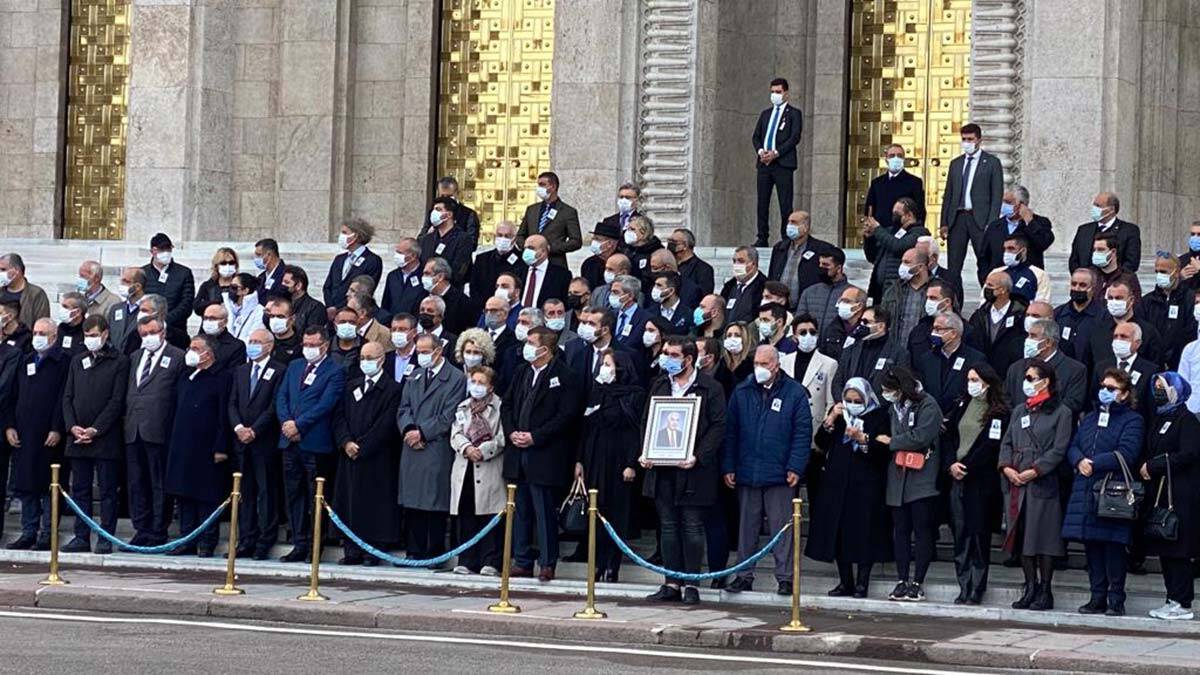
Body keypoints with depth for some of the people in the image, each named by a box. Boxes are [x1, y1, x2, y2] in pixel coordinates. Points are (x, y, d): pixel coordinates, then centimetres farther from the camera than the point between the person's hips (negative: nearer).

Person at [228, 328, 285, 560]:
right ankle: (246, 542, 10)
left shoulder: (279, 371, -3)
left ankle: (265, 544, -1)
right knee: (245, 493, 7)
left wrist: (254, 430, -13)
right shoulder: (240, 371, 17)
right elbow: (232, 403, 12)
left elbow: (275, 406, -9)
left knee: (267, 493, -3)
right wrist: (238, 427, -5)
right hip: (242, 441, 6)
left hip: (265, 442, -6)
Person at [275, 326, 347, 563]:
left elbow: (326, 404, -12)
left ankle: (314, 546, 3)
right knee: (293, 495, 7)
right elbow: (281, 397, 12)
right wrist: (286, 422, -6)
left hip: (316, 443, -6)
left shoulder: (335, 371, -2)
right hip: (290, 441, 6)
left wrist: (298, 424, -14)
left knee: (315, 496, -2)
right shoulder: (294, 367, 18)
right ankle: (299, 545, 12)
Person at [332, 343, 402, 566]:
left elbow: (386, 425, -10)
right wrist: (346, 442, -6)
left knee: (376, 504, -4)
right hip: (350, 455, 5)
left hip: (377, 458, -5)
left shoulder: (392, 390, -4)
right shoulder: (351, 386, 15)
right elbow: (339, 417, 10)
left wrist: (361, 446, -12)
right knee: (350, 503, 4)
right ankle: (353, 551, 8)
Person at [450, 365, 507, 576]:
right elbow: (455, 434, 9)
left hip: (490, 469, -5)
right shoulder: (463, 408, 17)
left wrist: (483, 451, -16)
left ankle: (491, 562, -2)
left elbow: (502, 438, -6)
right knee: (465, 517, 4)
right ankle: (467, 562, 9)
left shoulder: (499, 408, 0)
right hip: (465, 469, 5)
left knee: (489, 517, -5)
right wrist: (467, 448, -10)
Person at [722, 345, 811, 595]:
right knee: (747, 527, 9)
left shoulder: (794, 393, -1)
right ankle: (744, 576, 16)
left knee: (782, 527, -1)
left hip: (779, 474, -3)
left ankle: (785, 578, 4)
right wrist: (728, 467, 3)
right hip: (746, 472, 3)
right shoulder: (741, 392, 8)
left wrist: (796, 467, -10)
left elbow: (803, 432, -3)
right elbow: (730, 432, 10)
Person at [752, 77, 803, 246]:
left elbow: (795, 137, -7)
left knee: (785, 204, -7)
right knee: (762, 202, 2)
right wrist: (760, 151, -5)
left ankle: (787, 238, -5)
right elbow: (756, 136, 17)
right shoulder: (765, 114, 20)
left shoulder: (794, 113, 4)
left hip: (783, 163, -5)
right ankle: (762, 238, 5)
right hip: (764, 163, 5)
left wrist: (776, 153, -15)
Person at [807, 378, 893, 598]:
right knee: (838, 532, 3)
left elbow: (883, 451, -7)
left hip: (866, 484, -4)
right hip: (837, 482, 4)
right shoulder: (839, 413, 11)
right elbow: (821, 443, 5)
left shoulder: (879, 416, -1)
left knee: (863, 532, -4)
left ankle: (862, 583, 1)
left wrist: (862, 439, -21)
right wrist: (830, 421, -8)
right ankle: (845, 582, 11)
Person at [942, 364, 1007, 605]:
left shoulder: (999, 412, -4)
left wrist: (966, 466, -12)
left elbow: (991, 446, -11)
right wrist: (951, 463, -4)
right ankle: (964, 587, 6)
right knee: (960, 532, 3)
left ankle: (976, 589, -2)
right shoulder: (960, 406, 14)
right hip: (958, 477, 5)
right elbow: (948, 436, 11)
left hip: (982, 479, -5)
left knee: (979, 533, -5)